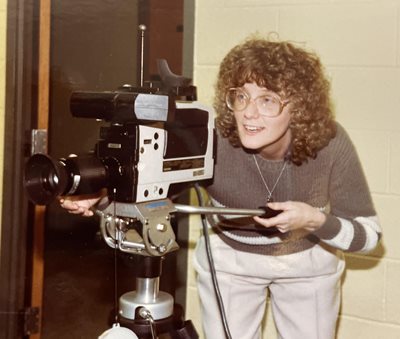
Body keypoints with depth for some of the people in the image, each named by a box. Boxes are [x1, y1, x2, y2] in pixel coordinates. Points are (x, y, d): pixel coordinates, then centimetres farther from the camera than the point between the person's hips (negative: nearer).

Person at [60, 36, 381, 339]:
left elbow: (369, 233, -19)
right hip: (228, 258, -1)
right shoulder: (210, 140, -32)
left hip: (308, 263, 1)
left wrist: (316, 220, -38)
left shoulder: (330, 144, -28)